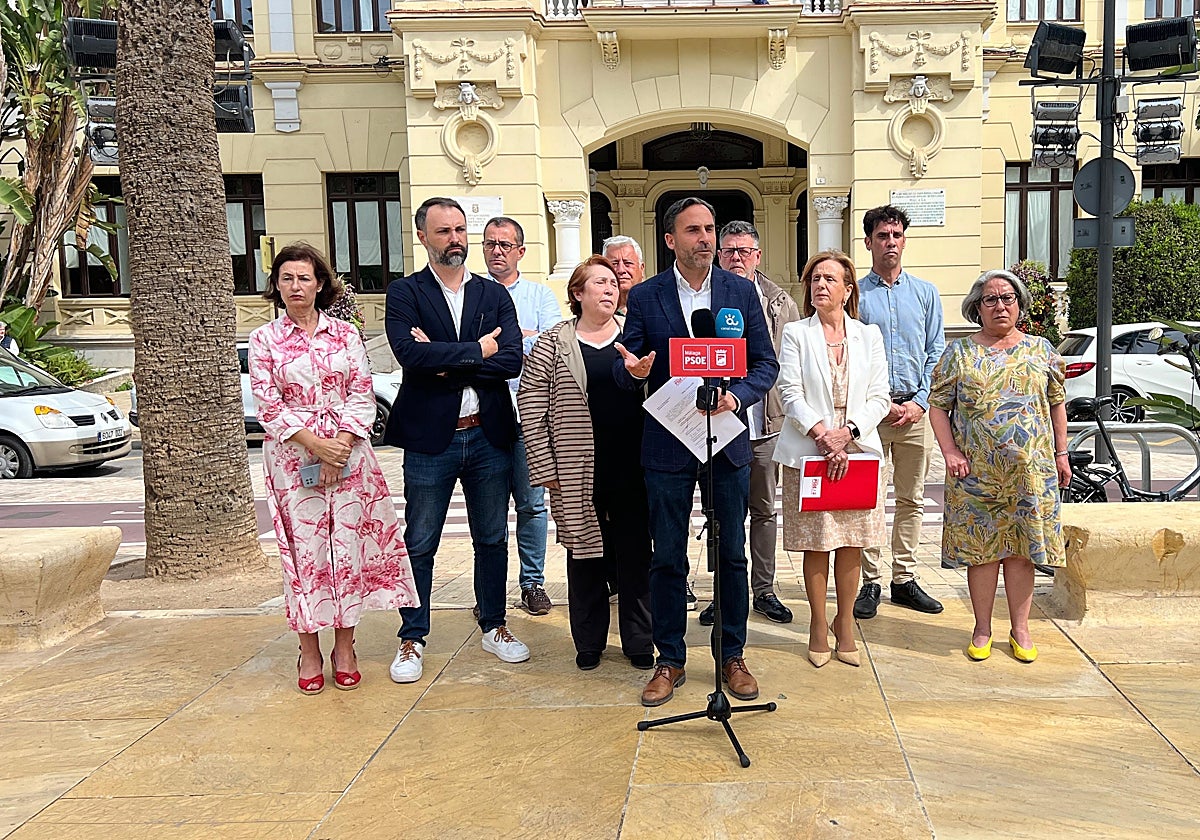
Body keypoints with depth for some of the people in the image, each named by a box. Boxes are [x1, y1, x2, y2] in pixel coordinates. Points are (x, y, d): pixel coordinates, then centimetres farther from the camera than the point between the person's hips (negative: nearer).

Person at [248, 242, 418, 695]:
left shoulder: (346, 333, 7)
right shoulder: (264, 340, 4)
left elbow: (362, 394, 2)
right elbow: (268, 406, -3)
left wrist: (341, 444, -11)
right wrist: (315, 444, -13)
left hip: (348, 453, 1)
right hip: (293, 457, -1)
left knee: (350, 545, 2)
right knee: (304, 548, 2)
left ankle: (345, 647, 14)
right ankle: (309, 652, 14)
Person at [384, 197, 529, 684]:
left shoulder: (494, 295, 8)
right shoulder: (405, 293, -1)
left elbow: (511, 360, -7)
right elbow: (410, 354, -19)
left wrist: (446, 362, -14)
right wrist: (476, 351, -12)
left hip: (489, 436, 3)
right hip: (430, 439, -3)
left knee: (492, 539, 13)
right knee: (419, 544, 7)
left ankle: (494, 628, 29)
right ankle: (412, 639, 21)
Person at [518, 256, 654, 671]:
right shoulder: (553, 344, 1)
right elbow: (531, 408, -2)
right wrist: (545, 468, -6)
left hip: (632, 470, 2)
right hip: (579, 475, -1)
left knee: (636, 556, 8)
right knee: (586, 553, 9)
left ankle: (639, 643, 23)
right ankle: (589, 644, 25)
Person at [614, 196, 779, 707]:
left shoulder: (742, 292, 4)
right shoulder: (644, 297, 0)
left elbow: (766, 363, 4)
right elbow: (624, 368, 0)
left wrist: (737, 396, -15)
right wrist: (633, 371, -24)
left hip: (727, 440, 1)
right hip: (667, 444, -1)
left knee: (732, 554, 9)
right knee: (667, 558, 6)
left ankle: (733, 656, 24)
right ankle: (670, 660, 21)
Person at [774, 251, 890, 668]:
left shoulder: (868, 335, 11)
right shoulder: (795, 334, 5)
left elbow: (879, 398, 4)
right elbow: (791, 394, -5)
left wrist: (848, 432, -13)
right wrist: (823, 435, -16)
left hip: (859, 451, 2)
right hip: (808, 454, -2)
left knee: (851, 545, 6)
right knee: (815, 544, 3)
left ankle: (845, 624, 22)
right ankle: (818, 626, 16)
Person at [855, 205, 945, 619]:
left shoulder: (926, 293, 11)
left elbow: (936, 353, 8)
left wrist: (919, 401, -5)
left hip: (915, 409, 3)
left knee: (912, 498, 8)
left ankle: (905, 579, 17)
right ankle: (869, 582, 7)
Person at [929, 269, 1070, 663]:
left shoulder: (1041, 349, 9)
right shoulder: (959, 353, 2)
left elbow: (1057, 404, 13)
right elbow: (938, 406, 1)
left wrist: (1061, 454, 9)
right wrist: (951, 453, -8)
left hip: (1030, 469, 1)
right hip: (976, 472, -1)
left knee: (1021, 549, 6)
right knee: (981, 548, 4)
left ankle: (1020, 629, 19)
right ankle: (982, 630, 17)